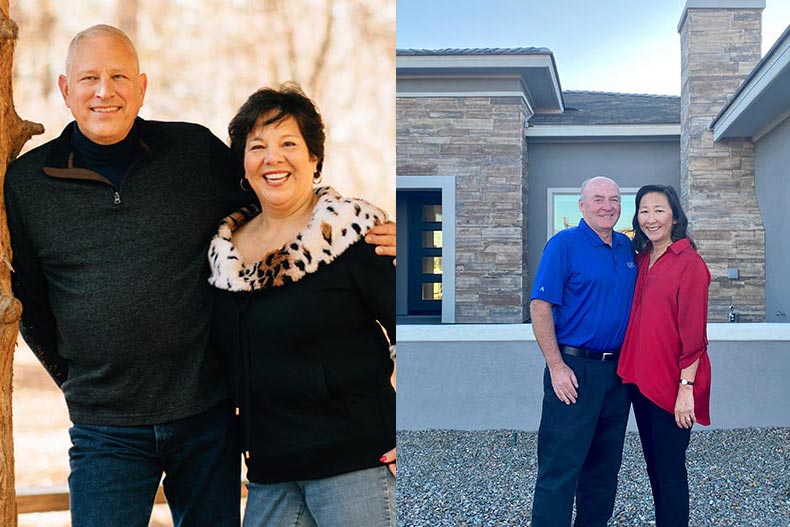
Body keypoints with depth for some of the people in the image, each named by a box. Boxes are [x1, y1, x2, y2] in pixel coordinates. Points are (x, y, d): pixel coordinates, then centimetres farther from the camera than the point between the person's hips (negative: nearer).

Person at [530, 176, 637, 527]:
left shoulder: (626, 248, 11)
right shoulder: (565, 244, -8)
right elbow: (540, 306, -12)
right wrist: (557, 367, -17)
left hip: (617, 371, 7)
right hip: (574, 369, -6)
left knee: (605, 464, 15)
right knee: (560, 467, -5)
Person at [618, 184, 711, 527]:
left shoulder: (689, 263, -11)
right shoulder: (641, 260, 11)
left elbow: (694, 333, -15)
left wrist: (686, 387, -18)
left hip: (671, 383, -7)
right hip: (640, 379, 7)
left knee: (670, 469, 1)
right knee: (653, 463, 16)